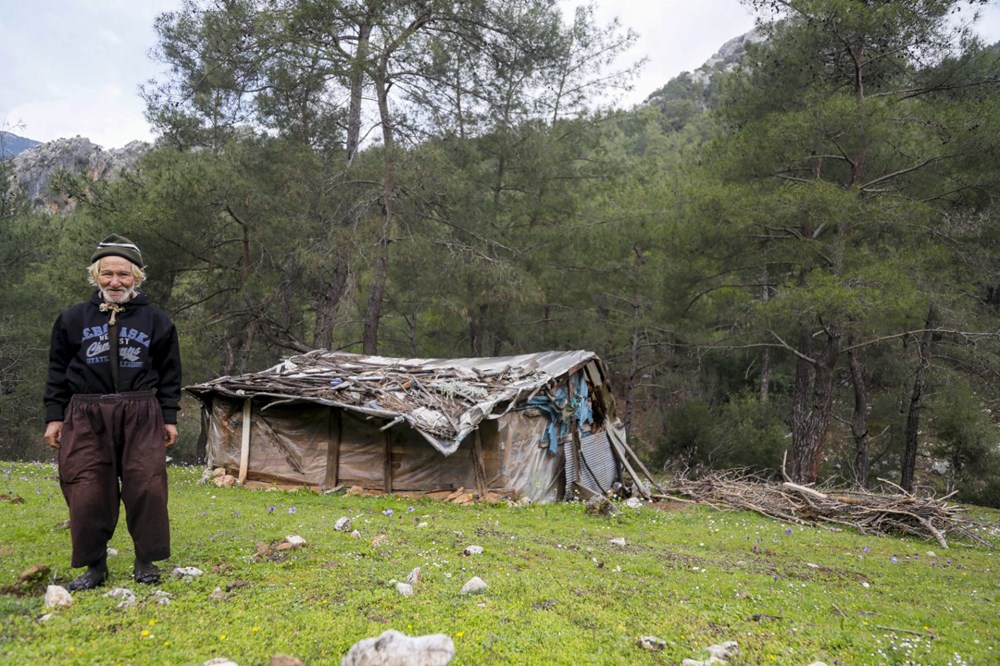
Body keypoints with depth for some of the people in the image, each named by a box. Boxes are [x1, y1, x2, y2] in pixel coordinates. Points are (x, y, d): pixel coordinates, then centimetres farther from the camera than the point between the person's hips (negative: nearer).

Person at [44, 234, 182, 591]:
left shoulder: (156, 321, 6)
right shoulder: (73, 318, 8)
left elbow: (169, 375, 8)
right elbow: (58, 372, 11)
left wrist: (170, 418, 5)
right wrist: (54, 417, 6)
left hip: (141, 417, -1)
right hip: (86, 417, 1)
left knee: (146, 488, -4)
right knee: (87, 492, 0)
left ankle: (146, 561, 13)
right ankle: (94, 565, 17)